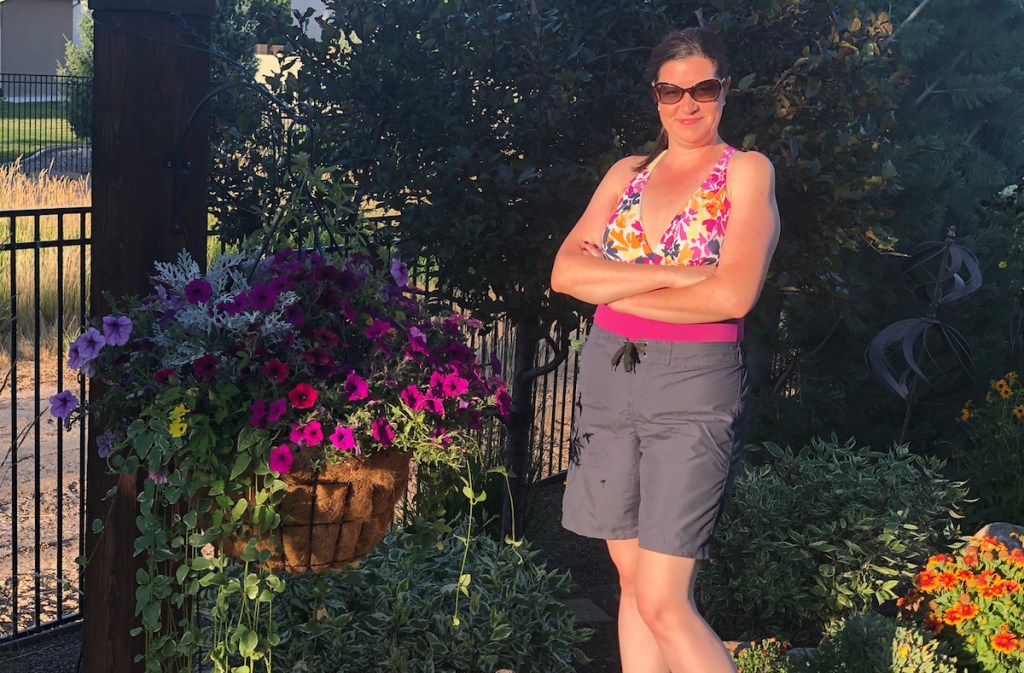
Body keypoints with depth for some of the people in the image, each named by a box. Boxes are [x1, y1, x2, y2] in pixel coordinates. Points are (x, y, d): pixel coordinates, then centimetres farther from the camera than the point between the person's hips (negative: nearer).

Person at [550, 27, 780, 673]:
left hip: (696, 386, -5)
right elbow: (565, 272, 0)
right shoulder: (628, 174, 12)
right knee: (632, 579, 11)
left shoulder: (746, 172, -2)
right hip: (608, 377, 6)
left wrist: (615, 286, -6)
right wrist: (671, 275, -13)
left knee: (663, 604, -10)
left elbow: (733, 295, -16)